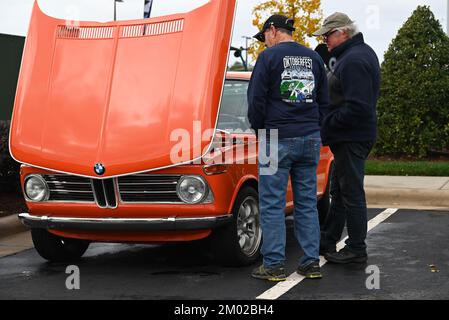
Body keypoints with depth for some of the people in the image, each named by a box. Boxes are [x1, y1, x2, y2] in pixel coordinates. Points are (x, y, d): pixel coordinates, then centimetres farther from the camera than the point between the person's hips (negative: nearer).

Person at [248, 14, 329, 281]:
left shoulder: (269, 57, -6)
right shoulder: (314, 58, 11)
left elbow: (256, 100, -7)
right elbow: (324, 101, 14)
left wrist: (260, 129, 8)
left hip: (278, 139, -5)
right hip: (310, 139, 5)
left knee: (272, 204, 0)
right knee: (307, 203, 10)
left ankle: (274, 265, 0)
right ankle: (312, 263, 11)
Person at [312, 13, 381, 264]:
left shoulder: (353, 61, -20)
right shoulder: (363, 52, 13)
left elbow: (356, 108, -26)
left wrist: (326, 125, -16)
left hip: (352, 137, -11)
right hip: (353, 136, 11)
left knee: (352, 194, -2)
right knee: (339, 192, 18)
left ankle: (357, 250, 8)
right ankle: (328, 241, 28)